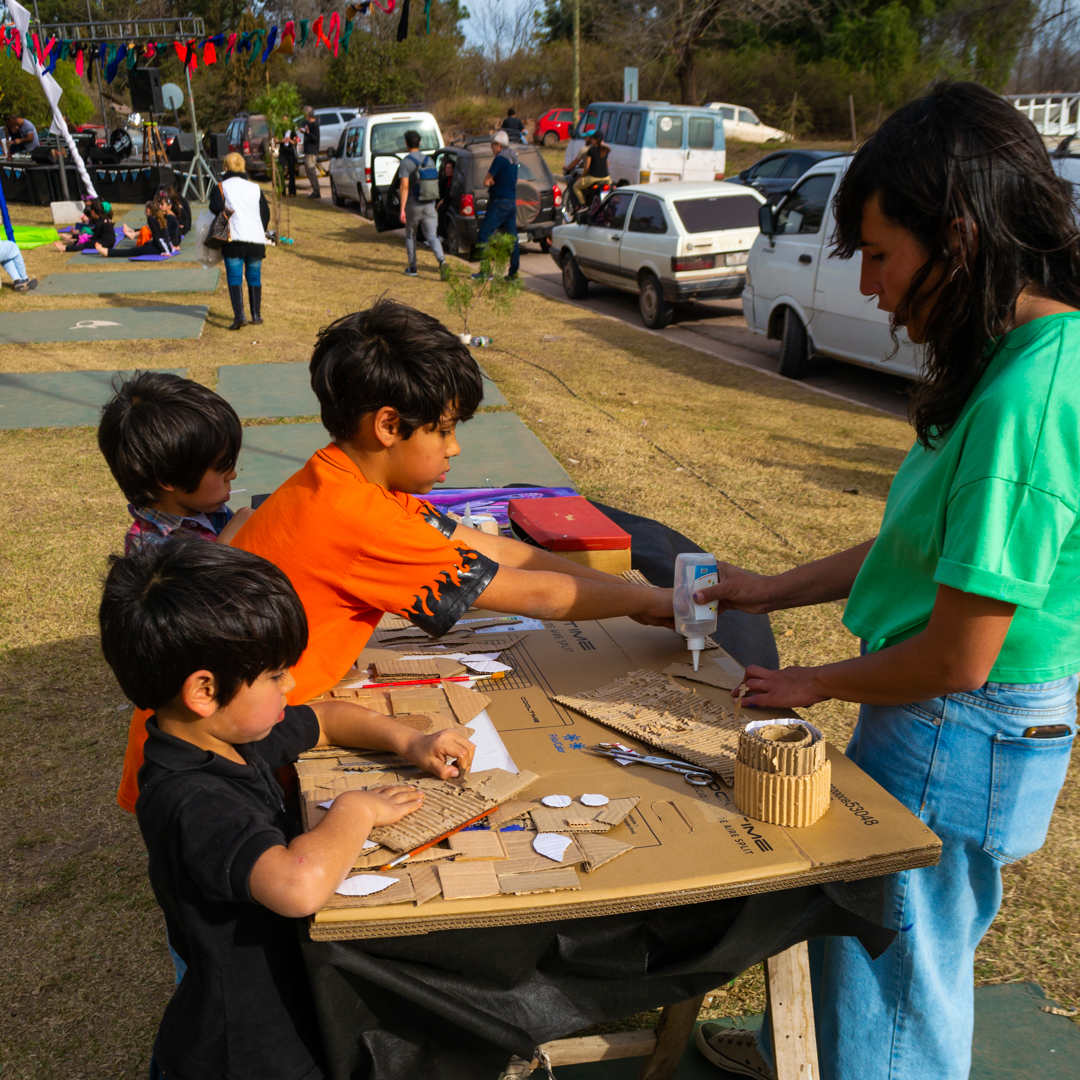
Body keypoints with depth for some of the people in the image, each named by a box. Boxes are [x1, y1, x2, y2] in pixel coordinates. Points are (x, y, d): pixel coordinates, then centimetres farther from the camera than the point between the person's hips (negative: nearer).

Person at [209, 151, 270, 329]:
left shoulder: (221, 187, 4)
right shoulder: (255, 188, 15)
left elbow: (216, 208, -12)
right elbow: (266, 213, 15)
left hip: (234, 240, -3)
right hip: (257, 239, 3)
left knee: (234, 278, -3)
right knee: (254, 278, 13)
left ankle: (239, 315, -18)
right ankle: (256, 315, 17)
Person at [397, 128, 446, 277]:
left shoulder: (405, 162, -10)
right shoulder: (429, 160, 6)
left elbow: (405, 187, -18)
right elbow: (435, 183, 12)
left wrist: (402, 209, -18)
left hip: (413, 205, -3)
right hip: (429, 204, 3)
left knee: (410, 235, 16)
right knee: (431, 236, 0)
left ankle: (412, 267, 21)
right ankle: (442, 260, -25)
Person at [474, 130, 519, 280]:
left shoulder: (500, 158, -13)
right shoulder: (513, 158, 15)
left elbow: (486, 181, -11)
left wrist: (489, 181, 9)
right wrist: (492, 181, 6)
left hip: (500, 202, -9)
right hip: (512, 202, 9)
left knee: (484, 235, -6)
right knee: (512, 237, 9)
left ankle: (485, 270, -10)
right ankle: (514, 271, 9)